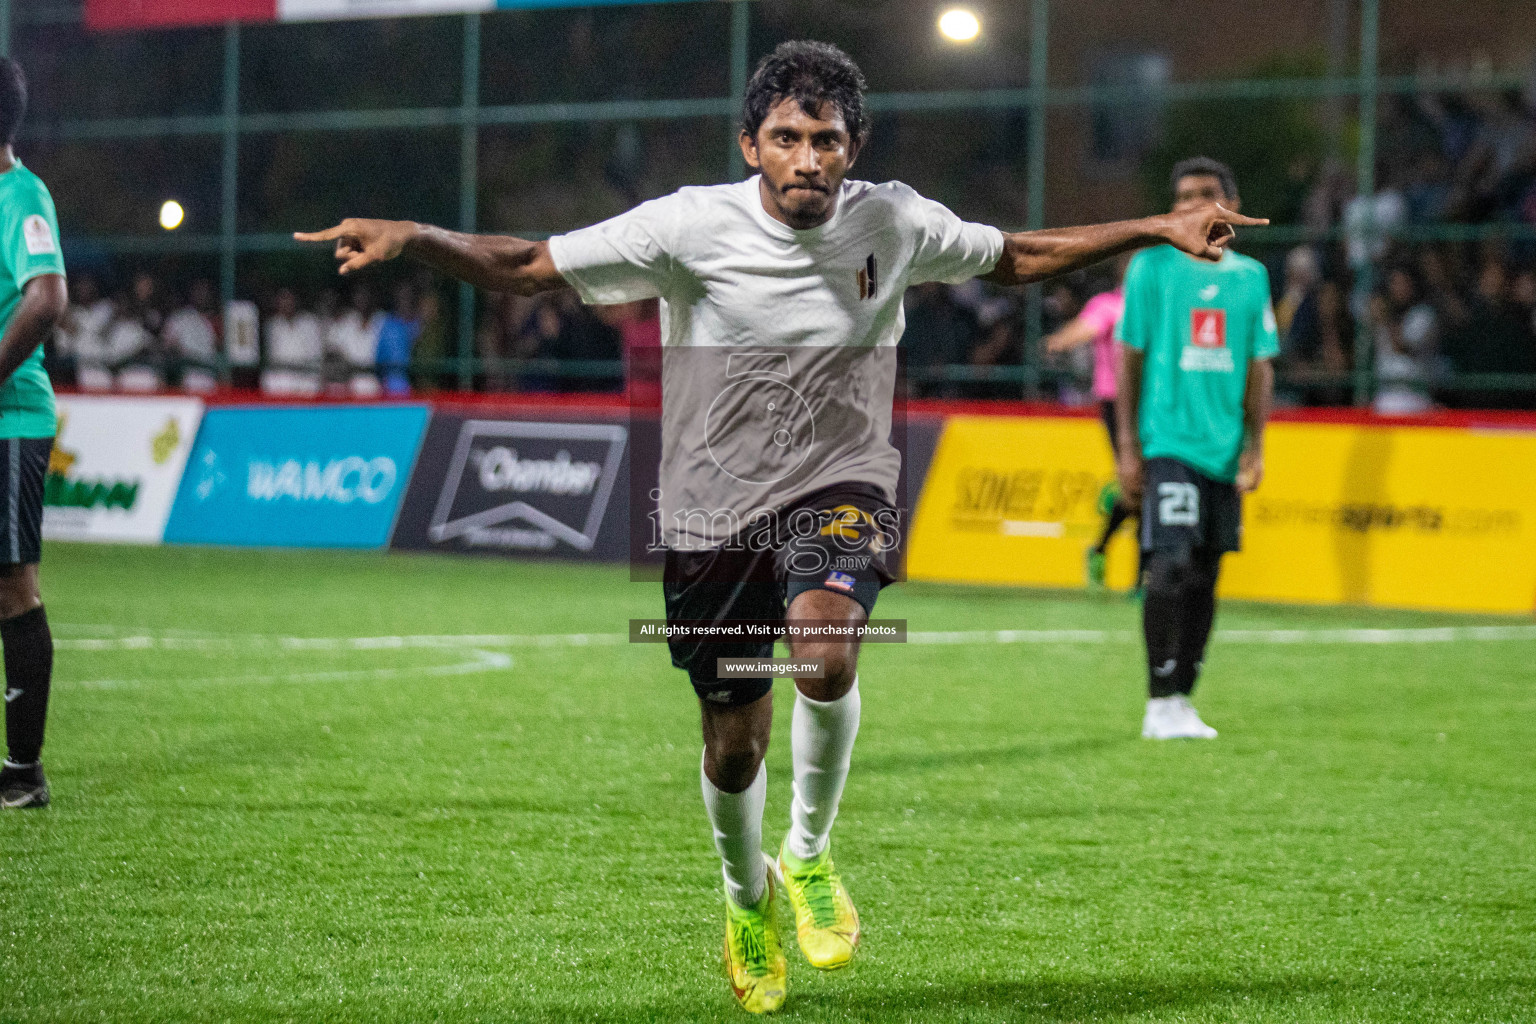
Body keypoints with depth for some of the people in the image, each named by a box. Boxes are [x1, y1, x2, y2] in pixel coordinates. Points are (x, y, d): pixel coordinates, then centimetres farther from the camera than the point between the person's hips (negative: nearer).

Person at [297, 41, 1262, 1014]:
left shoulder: (894, 221, -5)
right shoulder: (692, 226, -14)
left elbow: (1017, 256, 12)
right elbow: (529, 267, -12)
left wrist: (1159, 229, 8)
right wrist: (410, 238, -27)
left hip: (841, 492, 0)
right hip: (712, 507, 0)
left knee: (825, 654, -30)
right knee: (733, 746, 8)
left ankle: (811, 854, -3)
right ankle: (748, 896, 42)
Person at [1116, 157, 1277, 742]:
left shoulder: (1250, 276, 11)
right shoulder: (1153, 266, 0)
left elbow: (1260, 366, 14)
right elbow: (1129, 357, 1)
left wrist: (1255, 446, 6)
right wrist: (1128, 447, -4)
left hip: (1223, 448, 4)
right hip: (1167, 443, -4)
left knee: (1205, 579, 6)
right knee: (1171, 568, -14)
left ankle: (1183, 700, 14)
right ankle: (1160, 705, -9)